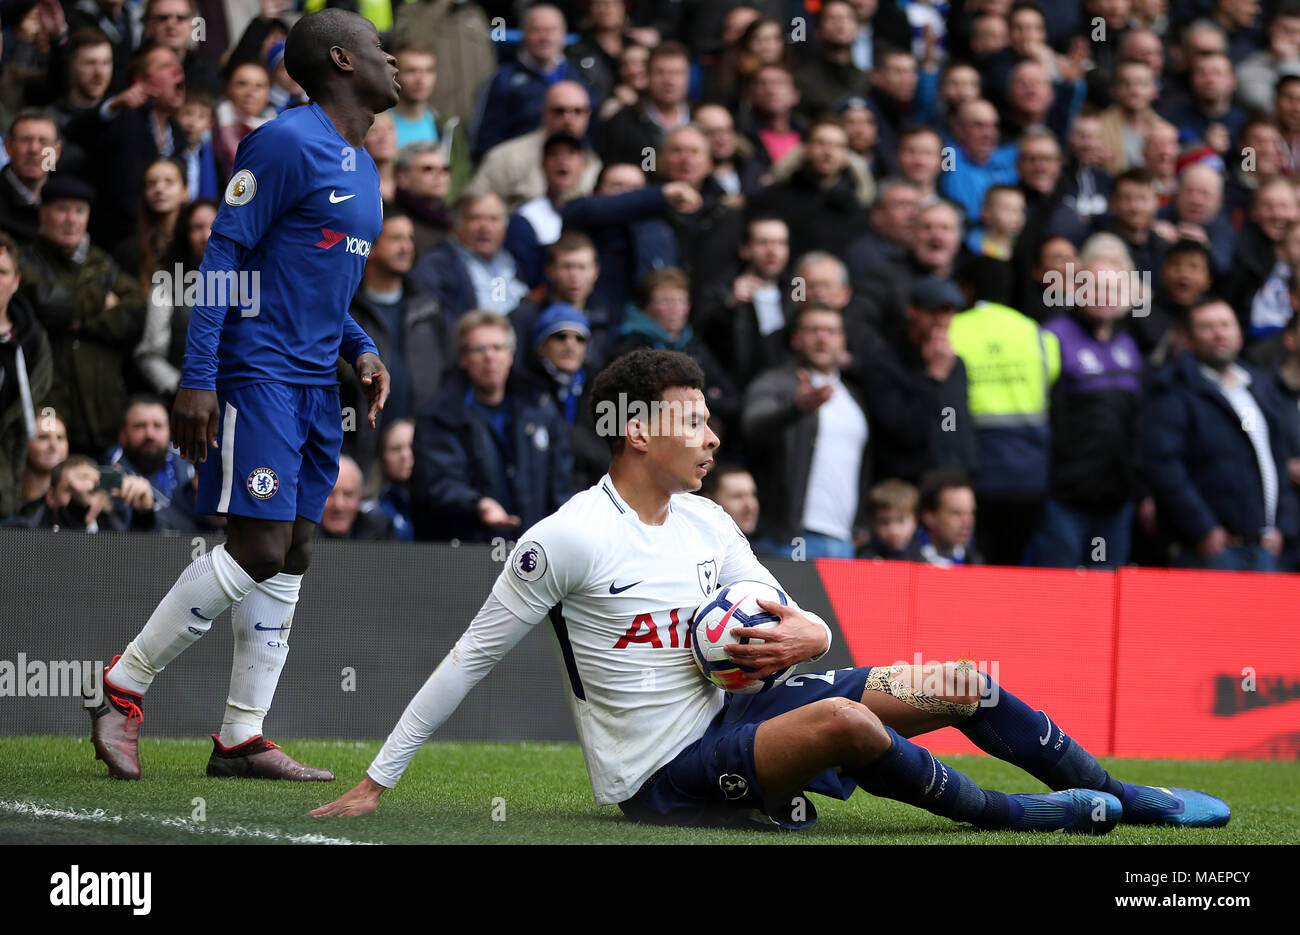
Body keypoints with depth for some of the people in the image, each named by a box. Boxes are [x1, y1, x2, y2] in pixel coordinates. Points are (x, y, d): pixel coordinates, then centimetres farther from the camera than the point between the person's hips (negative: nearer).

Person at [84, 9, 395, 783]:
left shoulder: (364, 168, 17)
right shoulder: (287, 144, -11)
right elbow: (223, 255, -13)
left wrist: (360, 348, 10)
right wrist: (199, 378, -19)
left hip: (317, 385, 9)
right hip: (259, 375, -9)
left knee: (293, 557, 6)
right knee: (259, 550, -14)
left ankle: (242, 738, 8)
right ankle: (125, 686, -2)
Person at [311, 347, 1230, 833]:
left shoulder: (707, 523, 10)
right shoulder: (566, 540, -13)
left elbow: (810, 628, 15)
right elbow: (470, 659, -8)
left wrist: (799, 637, -12)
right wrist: (376, 782, -9)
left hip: (729, 715, 8)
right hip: (662, 773, -8)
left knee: (966, 685, 0)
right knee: (839, 720, -35)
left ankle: (1130, 799, 13)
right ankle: (1009, 816, -13)